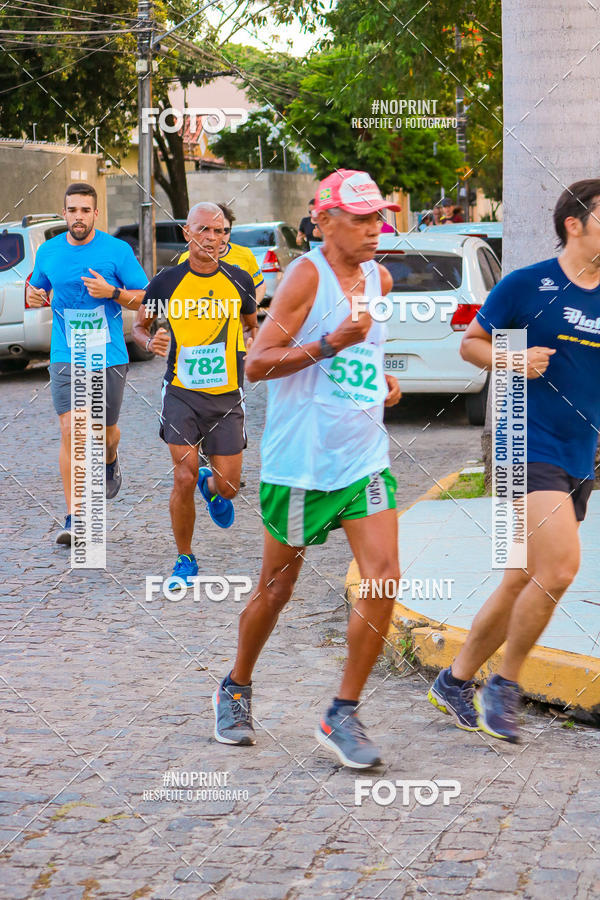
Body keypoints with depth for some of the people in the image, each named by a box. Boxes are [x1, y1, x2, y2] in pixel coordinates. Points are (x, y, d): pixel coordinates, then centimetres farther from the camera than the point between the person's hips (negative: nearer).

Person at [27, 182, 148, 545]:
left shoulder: (117, 250, -5)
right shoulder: (48, 252, 3)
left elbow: (144, 298, -1)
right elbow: (39, 289, 20)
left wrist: (112, 292, -20)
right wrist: (35, 297, -4)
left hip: (109, 356, -1)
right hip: (66, 356, 1)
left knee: (106, 430, 13)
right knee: (70, 430, -13)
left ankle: (110, 460, 52)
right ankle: (74, 518, -10)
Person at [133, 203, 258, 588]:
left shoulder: (239, 281, 2)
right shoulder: (167, 281, -3)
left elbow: (252, 325, 18)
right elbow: (139, 326, 10)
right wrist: (150, 341, -13)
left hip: (227, 396, 1)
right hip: (182, 393, -1)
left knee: (227, 486, -1)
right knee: (184, 479, -10)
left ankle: (212, 487, 40)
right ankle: (185, 561, 10)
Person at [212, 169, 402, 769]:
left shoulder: (378, 279, 11)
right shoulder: (307, 274, -11)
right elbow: (256, 364, -16)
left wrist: (383, 380, 12)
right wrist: (331, 344, -25)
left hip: (365, 459, 6)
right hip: (301, 462, -5)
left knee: (384, 578, -9)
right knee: (276, 588, 9)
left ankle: (343, 714, 2)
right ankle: (236, 689, 33)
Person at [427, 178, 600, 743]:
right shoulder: (525, 285, -4)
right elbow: (471, 344, 4)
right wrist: (515, 361, -14)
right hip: (531, 446, -6)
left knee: (522, 581, 11)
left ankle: (455, 681, 26)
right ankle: (503, 686, -3)